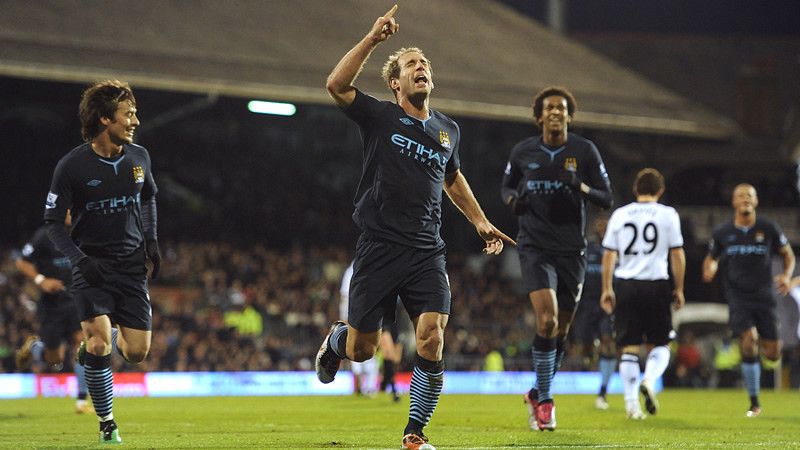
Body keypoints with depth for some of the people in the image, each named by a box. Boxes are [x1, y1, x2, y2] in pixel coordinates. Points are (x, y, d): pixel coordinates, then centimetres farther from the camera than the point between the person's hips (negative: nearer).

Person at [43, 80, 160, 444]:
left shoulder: (138, 157, 2)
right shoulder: (72, 165, -12)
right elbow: (53, 220, -5)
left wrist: (151, 240, 10)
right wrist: (80, 259, -17)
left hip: (132, 265, 4)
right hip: (92, 265, -4)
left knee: (137, 352, -1)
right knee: (99, 344, -19)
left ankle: (105, 339, 35)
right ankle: (107, 424, -3)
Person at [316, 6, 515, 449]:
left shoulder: (447, 129, 14)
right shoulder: (380, 117, 0)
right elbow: (337, 86, -18)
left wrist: (480, 222, 27)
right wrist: (372, 39, -21)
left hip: (427, 253, 3)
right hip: (379, 247, -3)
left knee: (431, 340, -14)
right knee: (362, 349, 2)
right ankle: (336, 339, 40)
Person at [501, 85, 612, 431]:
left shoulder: (585, 151, 0)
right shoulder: (523, 152, 2)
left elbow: (606, 198, 1)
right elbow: (507, 185, 19)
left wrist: (580, 186, -19)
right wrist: (514, 199, -5)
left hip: (572, 249, 2)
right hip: (535, 247, -2)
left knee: (561, 331, 7)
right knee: (546, 320, -19)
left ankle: (537, 395, 29)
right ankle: (545, 401, -7)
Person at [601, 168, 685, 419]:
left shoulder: (619, 215, 8)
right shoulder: (668, 214, 3)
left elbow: (609, 254, 7)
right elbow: (677, 254, 1)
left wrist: (607, 289, 12)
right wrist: (678, 289, 8)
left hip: (625, 285, 2)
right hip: (656, 284, -2)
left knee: (629, 346, 6)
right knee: (661, 343, 10)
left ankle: (631, 402, -1)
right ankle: (649, 380, -18)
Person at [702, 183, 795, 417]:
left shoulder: (768, 228, 0)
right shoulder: (723, 233, 2)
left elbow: (788, 254, 11)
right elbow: (711, 258, 17)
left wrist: (787, 276, -8)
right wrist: (709, 270, -7)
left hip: (765, 296, 1)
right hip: (738, 298, -1)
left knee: (772, 355, -3)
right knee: (749, 343, -20)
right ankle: (754, 404, -7)